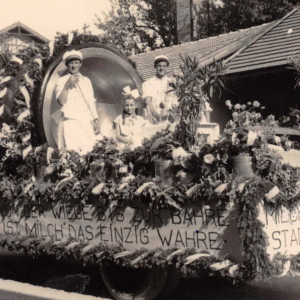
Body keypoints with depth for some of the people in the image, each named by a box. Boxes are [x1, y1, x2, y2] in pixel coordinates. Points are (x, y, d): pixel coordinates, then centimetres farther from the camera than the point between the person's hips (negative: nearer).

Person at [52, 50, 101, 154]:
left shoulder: (86, 81, 18)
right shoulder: (61, 81, 9)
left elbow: (91, 102, 17)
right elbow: (62, 101, -4)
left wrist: (96, 120, 10)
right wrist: (67, 85, -11)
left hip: (85, 121, 3)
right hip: (69, 121, -3)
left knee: (87, 150, -9)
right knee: (71, 151, -13)